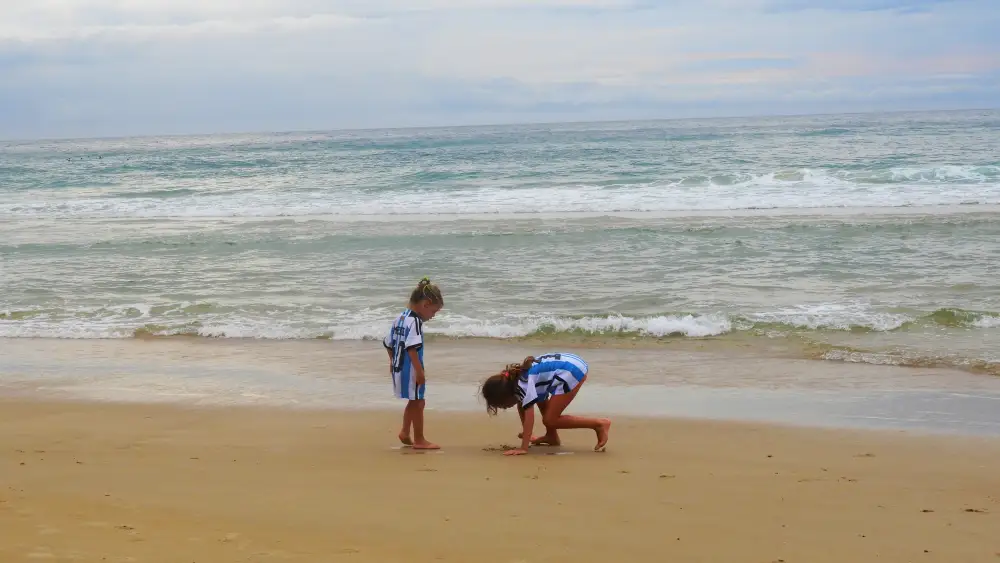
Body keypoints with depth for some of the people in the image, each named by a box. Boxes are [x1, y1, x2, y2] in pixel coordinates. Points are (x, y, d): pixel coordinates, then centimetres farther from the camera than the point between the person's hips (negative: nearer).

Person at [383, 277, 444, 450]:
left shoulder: (400, 319, 11)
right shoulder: (415, 321, -18)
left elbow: (388, 343, 18)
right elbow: (412, 348, -26)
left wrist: (393, 361, 29)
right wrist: (420, 371, -24)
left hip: (399, 367, 9)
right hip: (410, 369, -9)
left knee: (413, 401, 22)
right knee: (418, 402, 1)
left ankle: (405, 433, 30)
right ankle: (419, 440, 8)